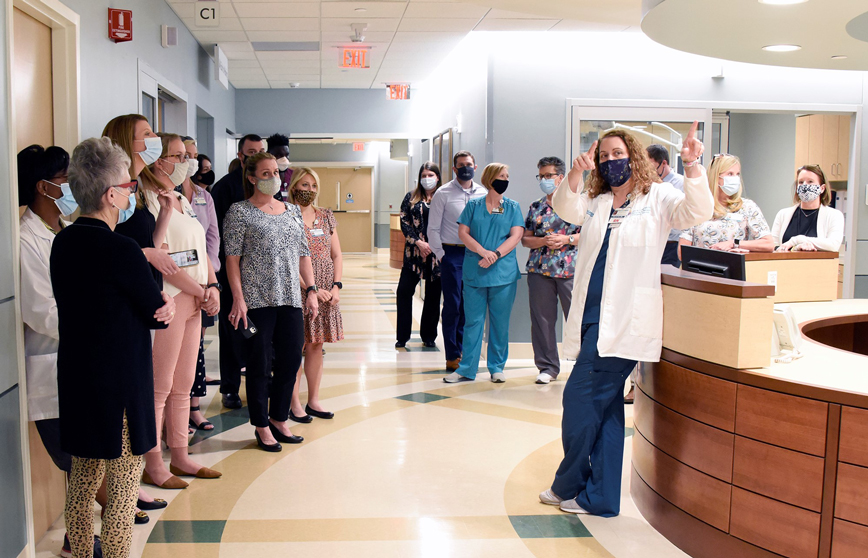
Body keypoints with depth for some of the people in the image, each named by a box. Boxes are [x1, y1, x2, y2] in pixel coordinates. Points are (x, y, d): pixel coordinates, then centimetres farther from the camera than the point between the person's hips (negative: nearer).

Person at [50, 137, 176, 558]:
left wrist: (157, 302, -3)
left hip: (75, 379, 8)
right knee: (123, 491, 4)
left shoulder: (63, 242, 3)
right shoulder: (122, 250, -20)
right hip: (120, 385, -8)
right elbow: (159, 316, -11)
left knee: (82, 483, 19)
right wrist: (166, 305, 10)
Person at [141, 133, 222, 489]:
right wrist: (203, 293, -11)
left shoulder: (182, 202, 17)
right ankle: (153, 466, 9)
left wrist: (213, 287, 1)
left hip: (195, 301, 9)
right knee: (159, 387, -2)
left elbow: (201, 251, 17)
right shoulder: (149, 202, -11)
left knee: (183, 385, 13)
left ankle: (180, 458, 23)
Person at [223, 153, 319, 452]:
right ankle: (262, 427, 16)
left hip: (290, 299, 5)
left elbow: (303, 253, 15)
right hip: (257, 300, -5)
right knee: (260, 365, 2)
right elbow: (232, 259, -6)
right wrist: (238, 299, -14)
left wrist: (311, 290, 8)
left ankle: (279, 419, 25)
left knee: (291, 360, 8)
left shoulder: (292, 210, 14)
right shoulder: (240, 212, -2)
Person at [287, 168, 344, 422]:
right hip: (297, 290, -5)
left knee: (316, 345, 11)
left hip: (326, 291, 6)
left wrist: (336, 286, -1)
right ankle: (294, 404, 10)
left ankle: (313, 401, 20)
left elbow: (337, 255, 12)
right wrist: (310, 289, -16)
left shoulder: (326, 217, 11)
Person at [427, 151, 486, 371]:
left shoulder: (483, 193, 8)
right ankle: (452, 356, 6)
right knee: (452, 305, -2)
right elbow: (433, 229, 0)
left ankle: (462, 350, 22)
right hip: (452, 254, -3)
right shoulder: (443, 193, -1)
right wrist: (440, 255, -4)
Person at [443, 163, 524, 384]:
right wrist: (483, 252, -14)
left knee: (500, 322, 4)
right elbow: (463, 233, 1)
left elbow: (516, 236, -2)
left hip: (504, 273, 0)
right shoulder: (473, 205, 9)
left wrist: (495, 255, -16)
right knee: (473, 320, 3)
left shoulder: (513, 207, 9)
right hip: (474, 272, 0)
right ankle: (467, 369, 9)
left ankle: (497, 367, 16)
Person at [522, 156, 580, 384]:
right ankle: (548, 366, 17)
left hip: (571, 270, -3)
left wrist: (567, 239, -13)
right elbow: (525, 238, 12)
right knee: (542, 319, 5)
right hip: (539, 269, 3)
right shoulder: (535, 207, 14)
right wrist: (542, 241, -7)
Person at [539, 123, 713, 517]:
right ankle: (600, 497, 21)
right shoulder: (595, 202, 16)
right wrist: (576, 174, -20)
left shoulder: (658, 198, 2)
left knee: (580, 399, -6)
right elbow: (565, 209, -2)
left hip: (625, 320, -6)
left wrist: (692, 167, -29)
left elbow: (698, 211, -14)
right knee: (605, 405, 12)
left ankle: (569, 486, 13)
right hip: (592, 316, 6)